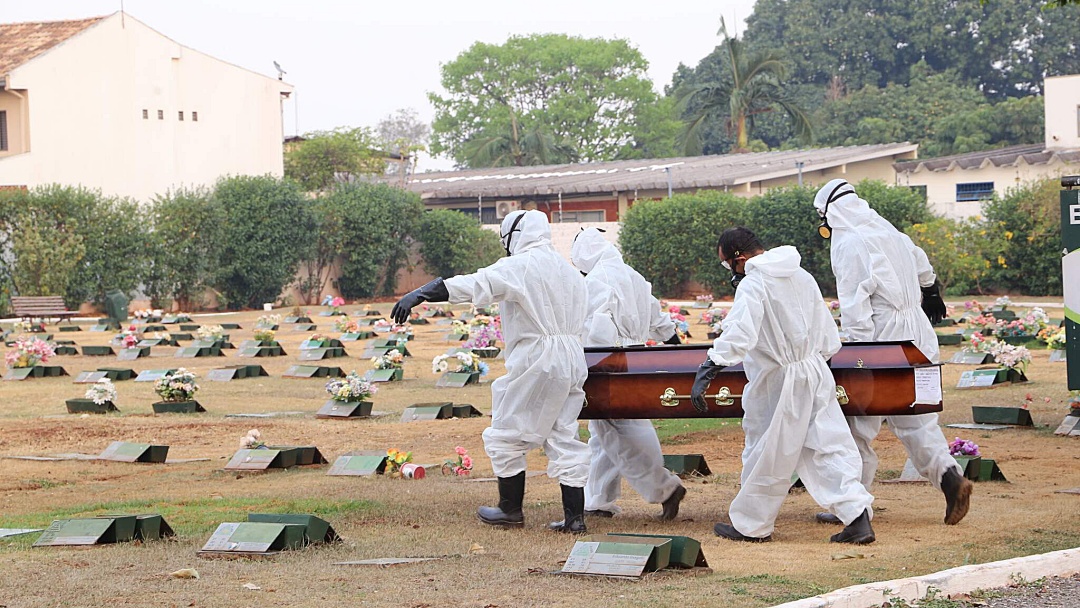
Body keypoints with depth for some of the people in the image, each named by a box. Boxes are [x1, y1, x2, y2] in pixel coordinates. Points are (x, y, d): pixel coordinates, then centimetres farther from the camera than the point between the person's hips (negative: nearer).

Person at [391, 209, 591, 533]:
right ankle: (575, 515, 4)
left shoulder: (520, 266, -9)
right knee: (564, 438, 9)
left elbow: (474, 284, -19)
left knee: (506, 436, 7)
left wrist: (418, 295, -23)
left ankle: (511, 509, 14)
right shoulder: (571, 272, 15)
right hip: (572, 363, 8)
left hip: (535, 363, -8)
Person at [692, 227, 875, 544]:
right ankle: (857, 514, -5)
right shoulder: (802, 277, 8)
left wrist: (706, 372, -30)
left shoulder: (753, 284, -17)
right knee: (828, 446, 6)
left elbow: (737, 335, -29)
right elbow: (829, 337, 13)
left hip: (779, 382, -7)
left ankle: (751, 525, 20)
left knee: (767, 455, 6)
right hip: (817, 374, 7)